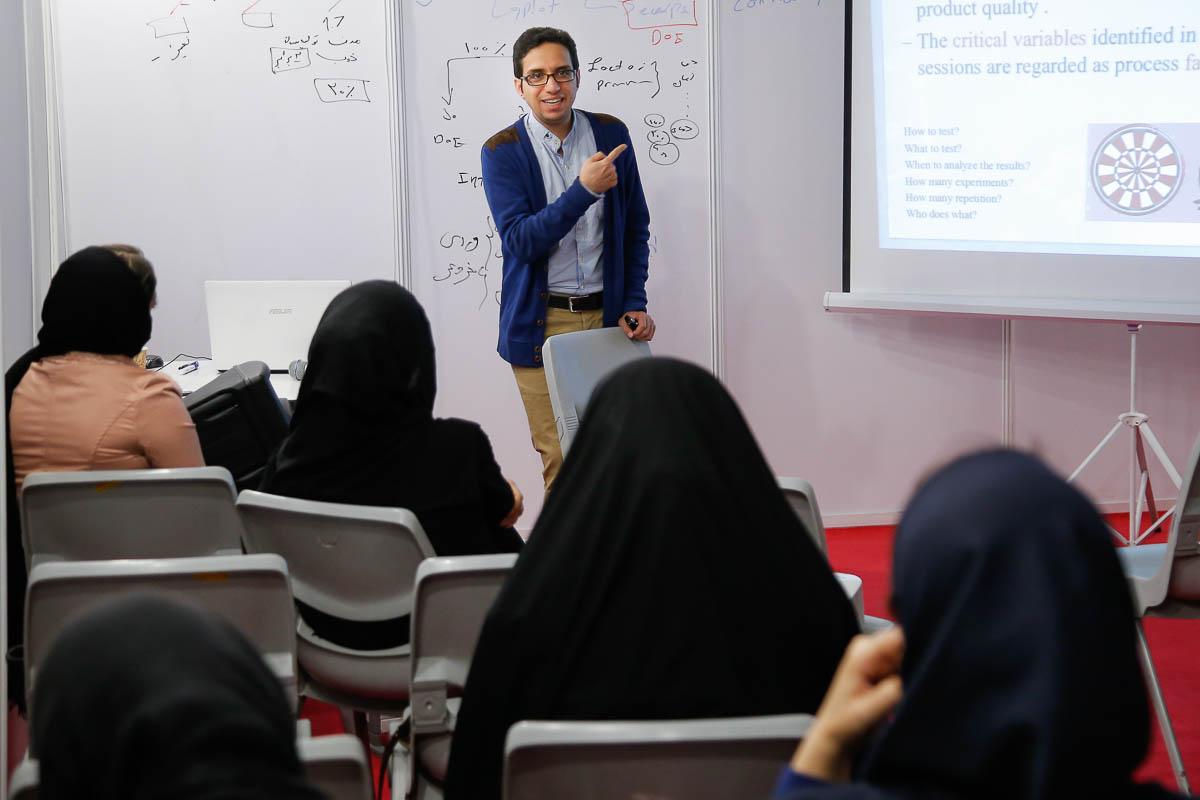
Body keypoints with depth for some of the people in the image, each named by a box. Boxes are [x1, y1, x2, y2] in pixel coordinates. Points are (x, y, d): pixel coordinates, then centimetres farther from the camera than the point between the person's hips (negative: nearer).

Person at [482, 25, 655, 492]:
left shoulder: (611, 134, 5)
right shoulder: (502, 151, -4)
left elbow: (636, 228, 13)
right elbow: (519, 240, -15)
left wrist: (635, 303, 4)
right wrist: (584, 191, -24)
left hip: (605, 315, 2)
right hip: (542, 325, -2)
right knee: (561, 461, -3)